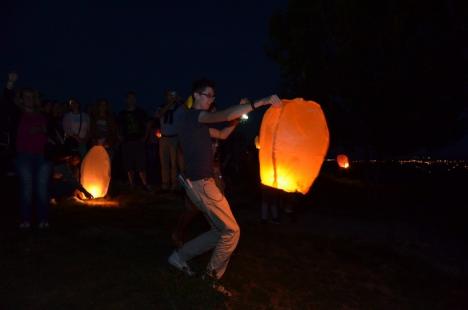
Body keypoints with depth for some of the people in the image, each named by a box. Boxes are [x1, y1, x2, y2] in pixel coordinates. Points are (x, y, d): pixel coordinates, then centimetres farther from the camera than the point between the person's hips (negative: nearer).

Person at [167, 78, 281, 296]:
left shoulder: (197, 121, 19)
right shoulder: (192, 115, -12)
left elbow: (222, 134, 24)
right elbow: (225, 116, -27)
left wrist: (239, 114, 11)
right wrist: (261, 102, -29)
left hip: (200, 182, 10)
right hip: (201, 183, -10)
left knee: (221, 231, 15)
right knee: (231, 231, -1)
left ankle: (180, 256, 23)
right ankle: (212, 276, 16)